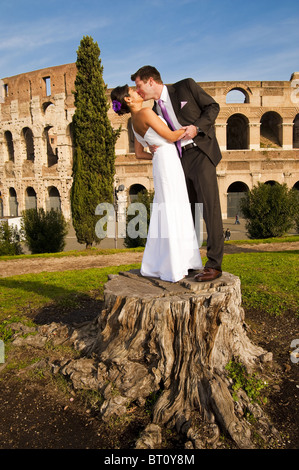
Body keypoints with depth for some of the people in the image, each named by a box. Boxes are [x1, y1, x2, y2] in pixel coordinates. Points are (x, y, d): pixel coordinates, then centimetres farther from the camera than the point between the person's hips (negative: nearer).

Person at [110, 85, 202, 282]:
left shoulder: (135, 121, 17)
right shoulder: (146, 112, -10)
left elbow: (139, 153, 22)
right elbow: (170, 136, -9)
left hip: (160, 163, 9)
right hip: (169, 163, -9)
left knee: (164, 214, 12)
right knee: (172, 214, -7)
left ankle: (155, 265, 19)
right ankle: (173, 269, -2)